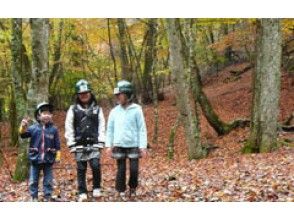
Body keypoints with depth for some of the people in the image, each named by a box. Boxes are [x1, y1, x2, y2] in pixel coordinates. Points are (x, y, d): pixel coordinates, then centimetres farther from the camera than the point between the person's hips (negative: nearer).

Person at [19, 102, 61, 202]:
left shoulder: (53, 129, -2)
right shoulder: (34, 128, -3)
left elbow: (57, 145, 2)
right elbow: (23, 134, -11)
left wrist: (58, 156, 0)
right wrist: (23, 126, -31)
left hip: (48, 160, 0)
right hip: (35, 159, 0)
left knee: (48, 181, 9)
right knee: (33, 181, 8)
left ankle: (47, 198, 19)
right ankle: (34, 198, 20)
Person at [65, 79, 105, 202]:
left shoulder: (97, 109, 7)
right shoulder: (73, 109, 4)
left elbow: (101, 126, 5)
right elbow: (69, 127, 2)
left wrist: (100, 142, -4)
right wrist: (71, 144, -4)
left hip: (93, 143, 0)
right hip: (79, 144, 0)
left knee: (96, 166, -12)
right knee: (81, 169, 2)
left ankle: (96, 188, 8)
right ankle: (82, 193, 10)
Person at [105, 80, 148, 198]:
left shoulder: (136, 110, -4)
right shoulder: (114, 111, 4)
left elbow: (142, 129, -3)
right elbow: (110, 129, 9)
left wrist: (143, 146, -7)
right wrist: (109, 145, 3)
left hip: (133, 145, -2)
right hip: (119, 145, 2)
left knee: (134, 169, -2)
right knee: (121, 169, 4)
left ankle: (132, 188, 22)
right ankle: (121, 190, 18)